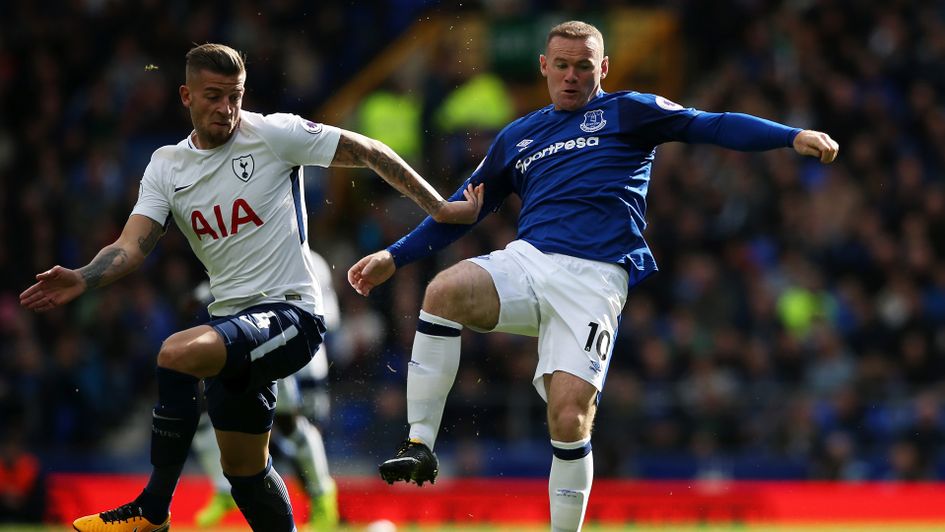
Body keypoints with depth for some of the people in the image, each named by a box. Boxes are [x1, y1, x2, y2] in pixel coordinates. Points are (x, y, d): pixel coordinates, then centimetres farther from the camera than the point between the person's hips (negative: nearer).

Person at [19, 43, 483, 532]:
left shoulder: (274, 134, -5)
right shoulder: (166, 167, 9)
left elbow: (369, 152, -2)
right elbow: (132, 246, -2)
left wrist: (439, 208, -5)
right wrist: (81, 280, -22)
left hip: (289, 313, -7)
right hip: (232, 325, 7)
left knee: (178, 354, -30)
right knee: (243, 468, 12)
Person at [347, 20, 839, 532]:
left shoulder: (626, 112, 13)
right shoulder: (516, 138, 25)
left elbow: (713, 126, 4)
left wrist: (793, 137, -9)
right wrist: (393, 257, 27)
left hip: (594, 279, -3)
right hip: (525, 261, 3)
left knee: (569, 415, -17)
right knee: (445, 291, -29)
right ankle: (419, 445, -24)